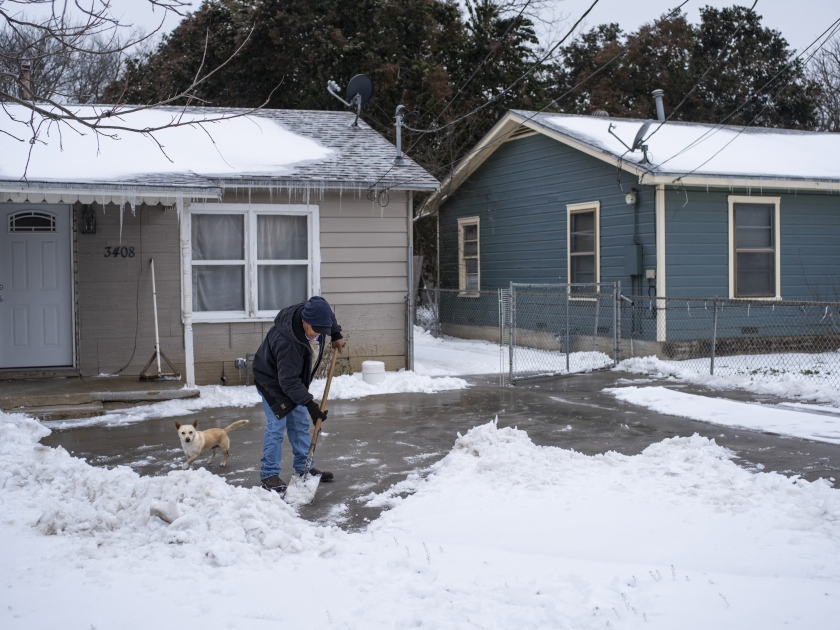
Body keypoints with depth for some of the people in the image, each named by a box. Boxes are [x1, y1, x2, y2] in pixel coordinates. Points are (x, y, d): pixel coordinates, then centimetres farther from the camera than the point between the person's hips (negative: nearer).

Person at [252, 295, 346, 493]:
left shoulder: (314, 315, -20)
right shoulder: (287, 343, -42)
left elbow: (329, 316, 8)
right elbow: (288, 380, -39)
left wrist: (336, 335, 0)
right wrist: (310, 404, -41)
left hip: (294, 379, 8)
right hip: (273, 382, -8)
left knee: (301, 424, 11)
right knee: (276, 426, -10)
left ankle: (304, 468, 20)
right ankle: (269, 475, -1)